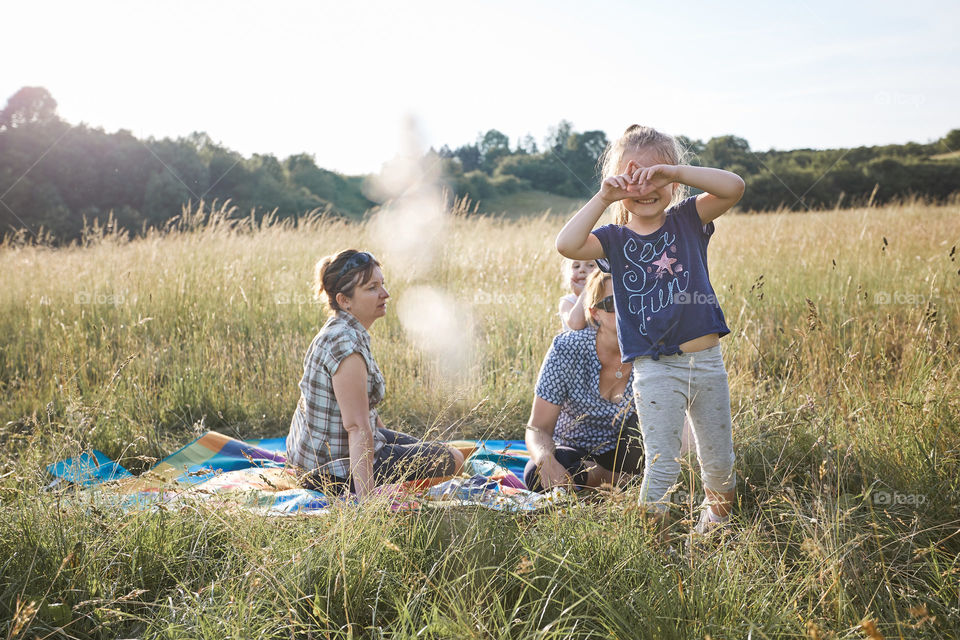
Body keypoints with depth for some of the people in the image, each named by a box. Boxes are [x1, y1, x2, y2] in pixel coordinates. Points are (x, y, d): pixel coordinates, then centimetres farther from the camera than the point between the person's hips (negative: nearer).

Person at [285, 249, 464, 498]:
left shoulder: (341, 330, 4)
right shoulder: (346, 345, -27)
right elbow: (357, 426, -30)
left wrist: (386, 437, 25)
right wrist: (365, 497, -30)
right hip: (337, 472, -11)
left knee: (420, 447, 32)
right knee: (452, 459, 5)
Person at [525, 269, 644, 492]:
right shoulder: (567, 349, -21)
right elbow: (538, 428, -21)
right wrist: (546, 460, -43)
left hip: (627, 454, 1)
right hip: (574, 451, 0)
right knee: (537, 476, -34)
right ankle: (616, 481, -13)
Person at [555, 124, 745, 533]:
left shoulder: (687, 220, 3)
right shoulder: (615, 238, 0)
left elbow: (733, 187, -13)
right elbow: (567, 245, -19)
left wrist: (673, 171, -19)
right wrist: (603, 198, -18)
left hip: (707, 361, 2)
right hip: (655, 370, -2)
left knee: (719, 462, 17)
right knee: (662, 466, -2)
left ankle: (717, 514, 44)